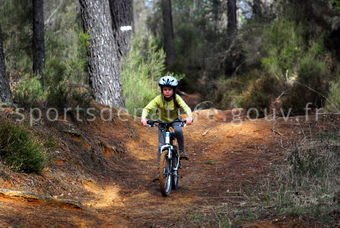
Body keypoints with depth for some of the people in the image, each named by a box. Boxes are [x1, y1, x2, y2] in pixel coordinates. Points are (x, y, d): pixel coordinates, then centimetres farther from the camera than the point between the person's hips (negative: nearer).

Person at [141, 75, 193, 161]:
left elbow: (186, 108, -34)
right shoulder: (159, 99, -23)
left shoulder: (176, 98, -22)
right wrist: (143, 118, -50)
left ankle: (182, 150, -13)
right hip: (163, 121, 0)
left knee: (178, 130, -33)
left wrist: (189, 117, -55)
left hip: (175, 121, 0)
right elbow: (147, 108, -29)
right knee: (161, 145, -10)